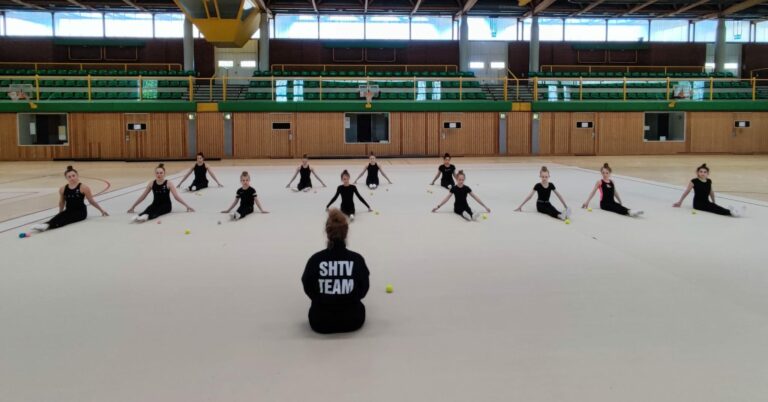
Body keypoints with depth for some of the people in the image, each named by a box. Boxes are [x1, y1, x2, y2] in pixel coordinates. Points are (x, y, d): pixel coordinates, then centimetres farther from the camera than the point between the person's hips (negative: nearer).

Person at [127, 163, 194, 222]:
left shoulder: (168, 184, -7)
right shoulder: (152, 183, 1)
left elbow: (176, 197, -9)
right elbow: (142, 196, 8)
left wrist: (187, 206, -14)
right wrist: (133, 206, 10)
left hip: (166, 205, -3)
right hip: (156, 204, 3)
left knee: (157, 212, -36)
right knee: (148, 210, -32)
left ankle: (146, 216, -65)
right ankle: (138, 216, -59)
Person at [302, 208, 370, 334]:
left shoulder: (315, 260, -15)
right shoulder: (357, 259, -14)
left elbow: (308, 289, 0)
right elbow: (363, 290, -2)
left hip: (320, 322, 0)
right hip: (352, 320, 0)